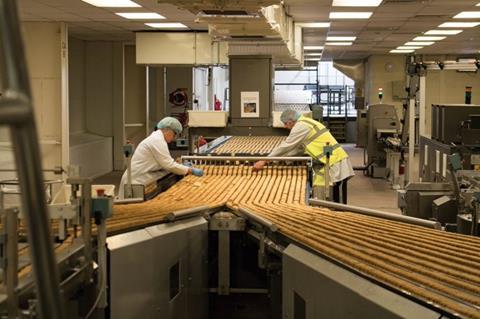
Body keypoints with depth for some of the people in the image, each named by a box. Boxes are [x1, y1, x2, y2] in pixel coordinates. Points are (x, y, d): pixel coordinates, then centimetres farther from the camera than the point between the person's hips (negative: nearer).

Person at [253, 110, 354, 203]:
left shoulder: (301, 126, -11)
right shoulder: (306, 123, 19)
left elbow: (285, 146, -10)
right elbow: (297, 149, 24)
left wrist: (264, 161, -3)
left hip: (335, 165, -10)